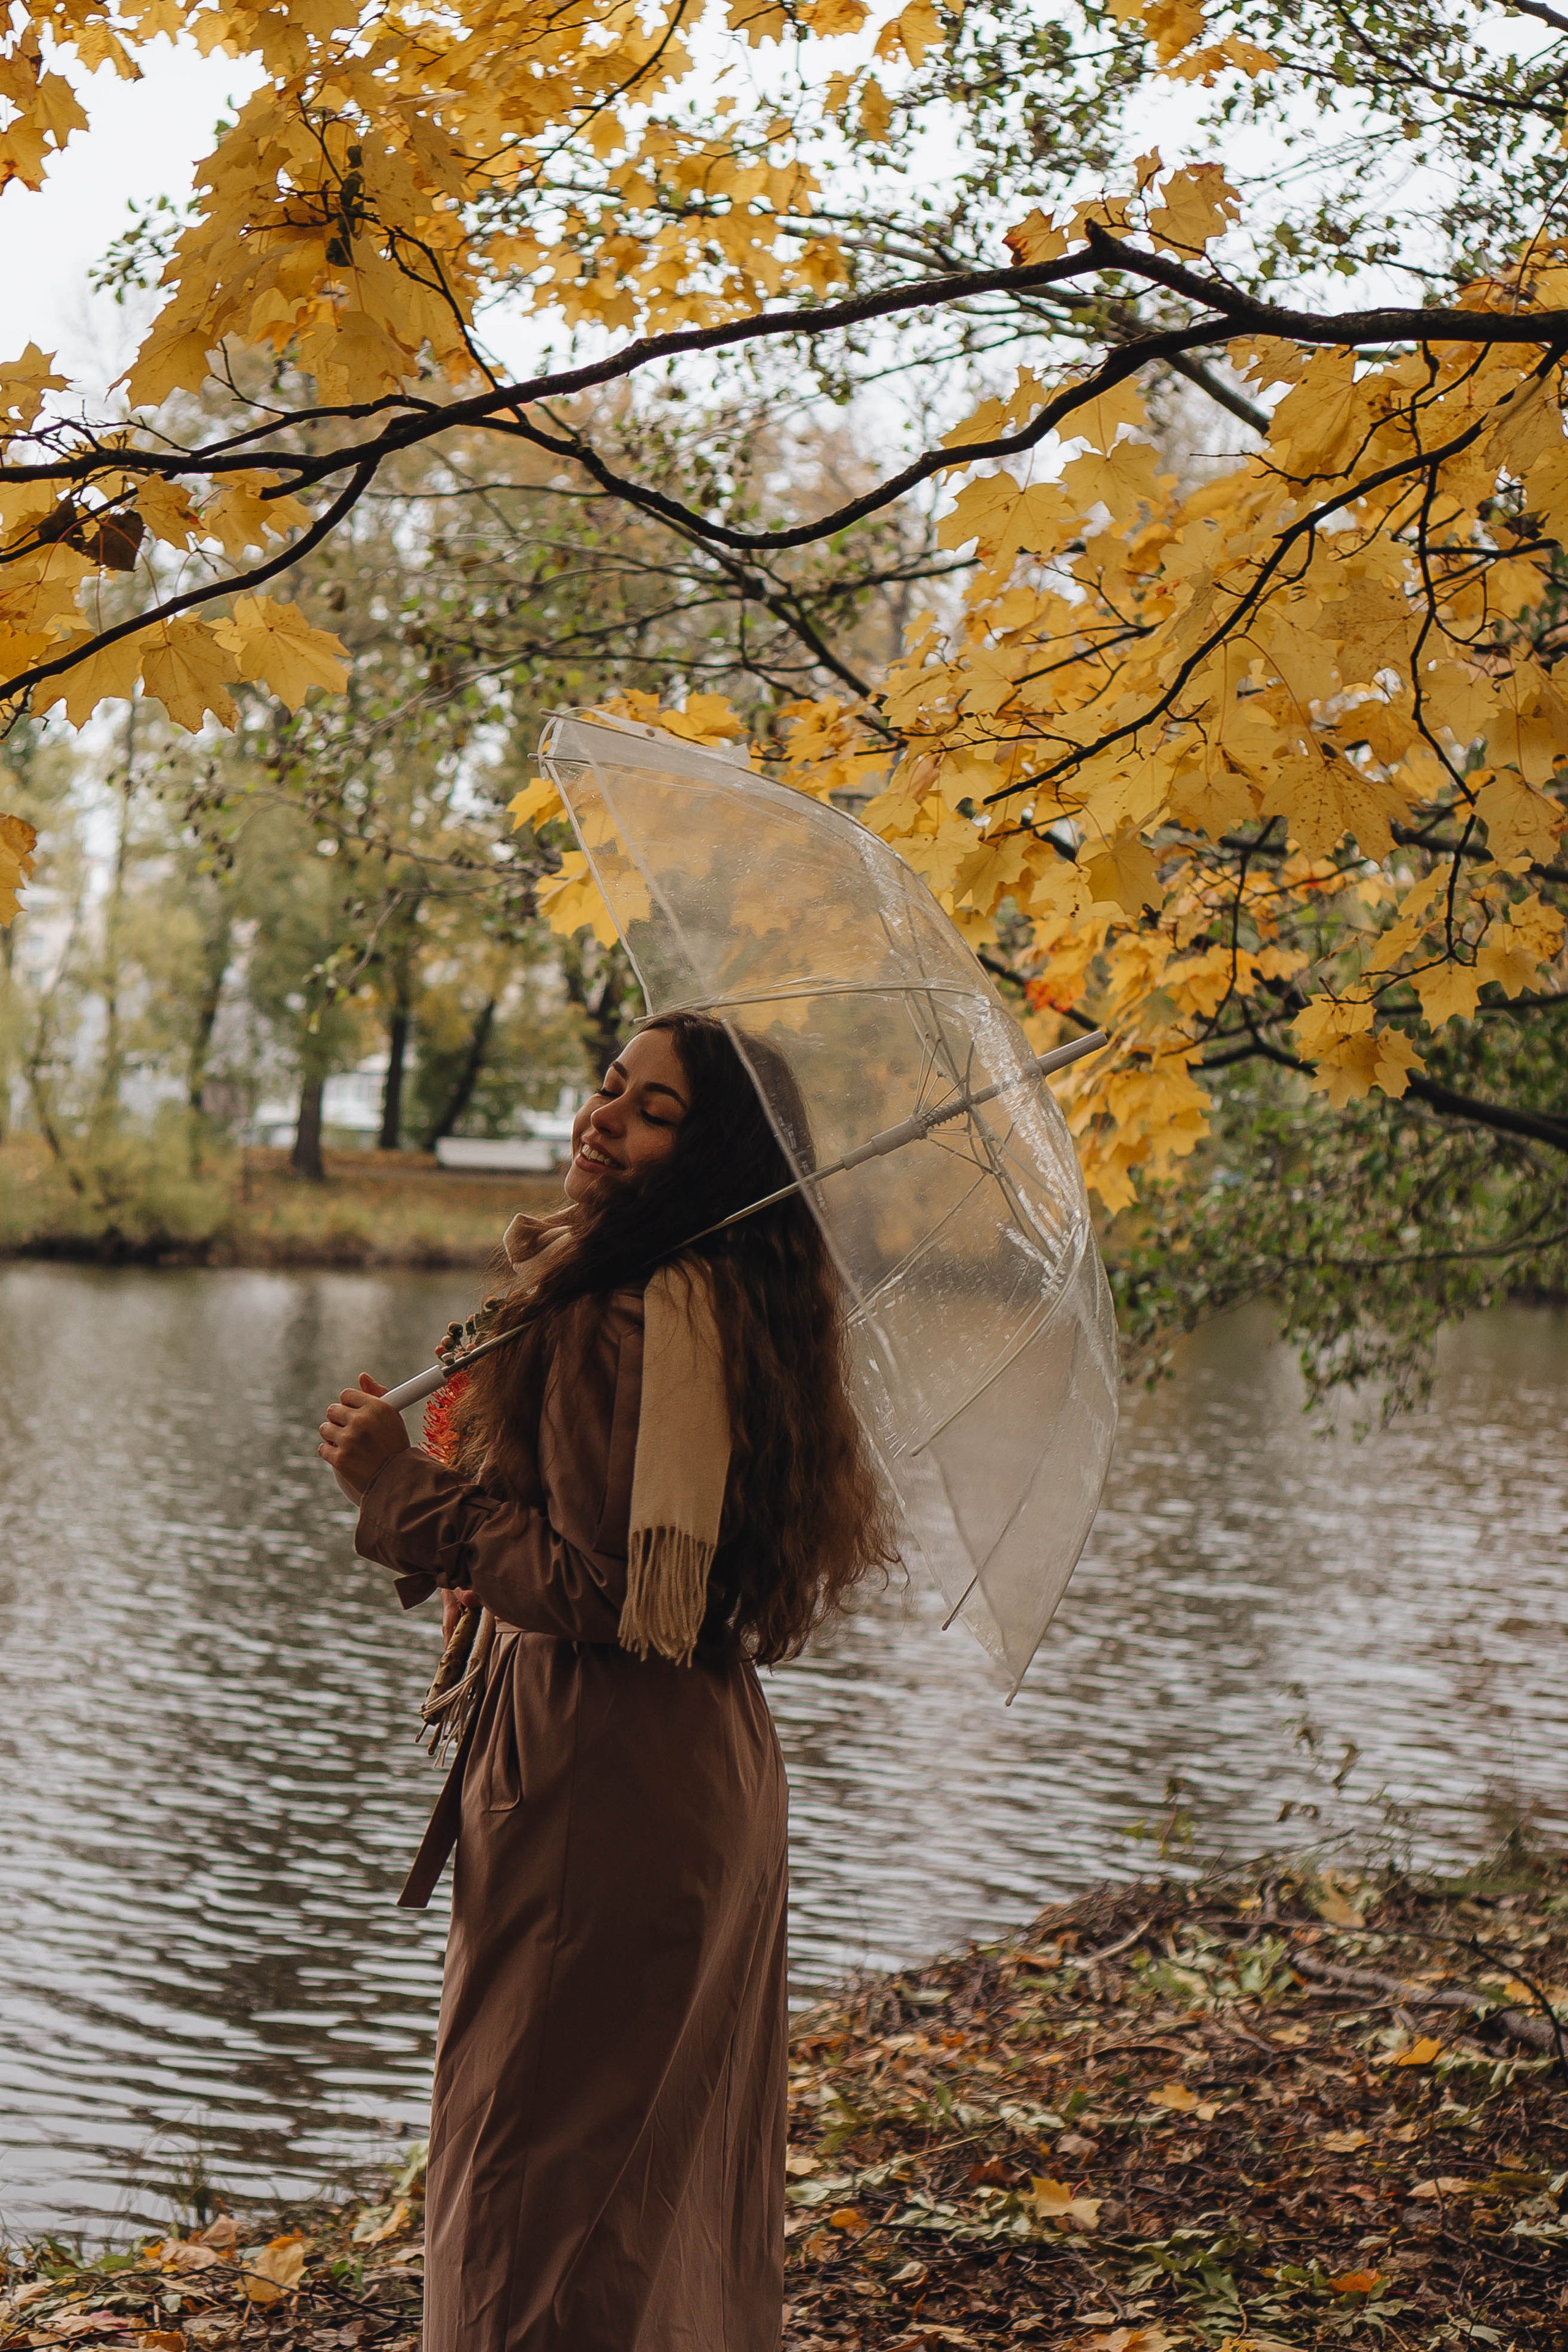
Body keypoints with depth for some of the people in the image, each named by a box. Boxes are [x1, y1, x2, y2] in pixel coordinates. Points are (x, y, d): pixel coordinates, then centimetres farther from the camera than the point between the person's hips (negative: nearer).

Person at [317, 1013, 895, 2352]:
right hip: (695, 1758, 10)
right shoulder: (703, 1298, 11)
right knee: (674, 2169, 21)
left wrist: (407, 1488, -17)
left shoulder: (655, 1319, -21)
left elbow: (613, 1595, -24)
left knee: (542, 2178, 2)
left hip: (610, 1793, -10)